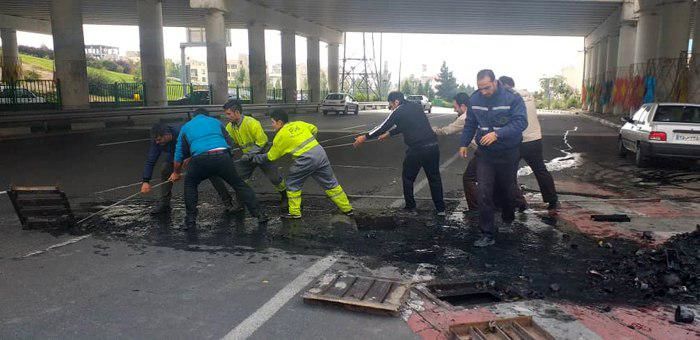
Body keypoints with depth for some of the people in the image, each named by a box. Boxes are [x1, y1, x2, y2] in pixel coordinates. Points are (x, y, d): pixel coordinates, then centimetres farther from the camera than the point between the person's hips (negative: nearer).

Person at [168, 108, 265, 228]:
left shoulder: (186, 127, 28)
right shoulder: (215, 121, 29)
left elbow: (179, 154, 31)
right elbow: (228, 142, 28)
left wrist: (176, 173, 44)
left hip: (201, 160, 0)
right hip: (222, 157, 1)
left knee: (190, 184, 26)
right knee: (239, 184, 15)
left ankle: (190, 219, 21)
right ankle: (258, 214, 11)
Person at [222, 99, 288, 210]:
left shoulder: (251, 123, -28)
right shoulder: (230, 127, -7)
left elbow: (262, 141, -26)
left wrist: (249, 154, -27)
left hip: (262, 154, -6)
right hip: (247, 156, 6)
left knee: (274, 178, -2)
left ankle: (285, 198, 22)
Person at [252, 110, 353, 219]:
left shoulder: (280, 135, 2)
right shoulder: (299, 124, 14)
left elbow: (271, 156, 11)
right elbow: (314, 129, 25)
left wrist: (256, 158, 25)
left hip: (306, 159, -6)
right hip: (320, 152, 6)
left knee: (292, 183, 15)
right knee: (330, 183, 16)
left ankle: (295, 212, 17)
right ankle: (347, 209, 22)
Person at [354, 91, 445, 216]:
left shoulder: (399, 112, -3)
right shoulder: (416, 106, 18)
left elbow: (383, 127, 2)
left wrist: (364, 137, 11)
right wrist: (388, 134, 37)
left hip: (417, 149, -6)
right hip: (433, 147, 6)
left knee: (408, 178, 13)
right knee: (434, 178, 12)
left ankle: (410, 206, 17)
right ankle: (440, 209, 12)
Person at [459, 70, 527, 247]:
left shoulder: (512, 98, -16)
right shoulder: (475, 99, -3)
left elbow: (521, 122, -24)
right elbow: (470, 124, 11)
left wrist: (497, 134, -34)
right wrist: (464, 143, 13)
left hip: (508, 153, -2)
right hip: (484, 153, 2)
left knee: (507, 189, 17)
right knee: (484, 192, -7)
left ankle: (508, 218, 47)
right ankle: (488, 234, -1)